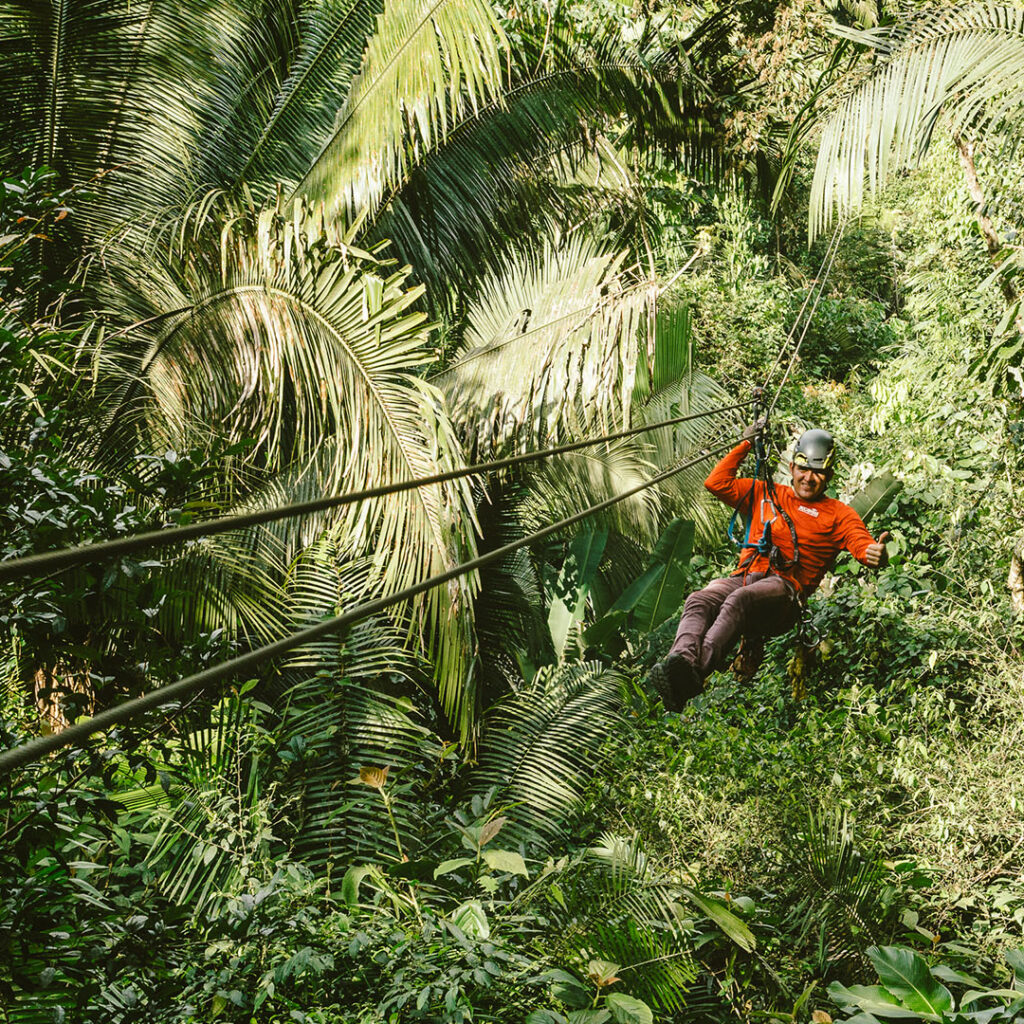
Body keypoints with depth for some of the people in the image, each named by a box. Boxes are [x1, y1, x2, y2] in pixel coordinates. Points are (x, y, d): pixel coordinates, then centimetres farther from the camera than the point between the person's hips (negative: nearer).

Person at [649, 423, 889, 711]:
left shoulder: (838, 514, 18)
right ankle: (682, 660, -60)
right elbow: (716, 483, 24)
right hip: (743, 577, 4)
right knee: (698, 601, -32)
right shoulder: (766, 494, 29)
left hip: (784, 588, -4)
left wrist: (876, 554, -24)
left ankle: (695, 674, -63)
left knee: (739, 600, -39)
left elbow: (863, 544, 1)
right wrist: (745, 445, 24)